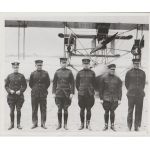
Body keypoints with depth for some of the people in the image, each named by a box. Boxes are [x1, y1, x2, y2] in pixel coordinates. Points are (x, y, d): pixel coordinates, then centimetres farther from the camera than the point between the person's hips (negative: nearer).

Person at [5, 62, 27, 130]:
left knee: (18, 110, 2)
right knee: (12, 110, 2)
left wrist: (20, 91, -10)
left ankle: (18, 124, 10)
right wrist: (9, 90, -9)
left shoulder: (21, 76, 3)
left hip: (19, 95, -1)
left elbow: (24, 86, 5)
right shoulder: (9, 76, 6)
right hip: (11, 96, 1)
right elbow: (6, 85, 8)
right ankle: (12, 124, 13)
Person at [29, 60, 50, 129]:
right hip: (34, 94, 1)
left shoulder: (45, 73, 3)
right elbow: (30, 84, 13)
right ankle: (35, 123, 12)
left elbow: (48, 83, 9)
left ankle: (43, 123, 8)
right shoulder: (33, 74, 5)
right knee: (34, 109, 4)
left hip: (43, 94, -1)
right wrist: (34, 89, 9)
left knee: (43, 109, 1)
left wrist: (44, 89, 6)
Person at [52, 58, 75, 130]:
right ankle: (59, 124, 13)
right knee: (59, 109, 3)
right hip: (59, 93, 1)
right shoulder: (57, 72, 4)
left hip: (67, 93, -1)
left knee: (65, 109, 3)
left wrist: (72, 93, -5)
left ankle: (65, 125, 11)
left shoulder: (69, 72, 2)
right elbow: (54, 83, 7)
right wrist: (54, 92, 1)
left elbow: (72, 83, 2)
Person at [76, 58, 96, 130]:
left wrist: (92, 91, 7)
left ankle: (88, 124, 10)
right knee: (82, 109, 3)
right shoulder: (79, 73, 4)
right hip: (81, 94, 0)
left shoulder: (92, 73, 5)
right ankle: (82, 124, 12)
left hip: (90, 94, 0)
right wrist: (80, 90, 7)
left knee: (88, 109, 2)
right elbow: (77, 83, 11)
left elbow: (94, 83, 11)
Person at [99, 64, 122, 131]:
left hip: (114, 99, 1)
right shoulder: (103, 77, -1)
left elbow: (119, 89, 4)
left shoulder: (117, 78, 3)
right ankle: (106, 125, 17)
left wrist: (119, 99, -1)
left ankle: (112, 125, 18)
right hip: (106, 98, -1)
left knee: (112, 111, 6)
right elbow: (101, 89, 0)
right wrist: (101, 99, -4)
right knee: (106, 112, 5)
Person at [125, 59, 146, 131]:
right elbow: (126, 83, 9)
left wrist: (141, 90, 13)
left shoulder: (142, 73, 9)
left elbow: (143, 83, 18)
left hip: (140, 94, 3)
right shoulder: (129, 72, 1)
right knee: (130, 110, -2)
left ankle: (137, 126, 11)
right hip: (131, 95, -2)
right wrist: (130, 90, 9)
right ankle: (129, 126, 8)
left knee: (139, 110, 3)